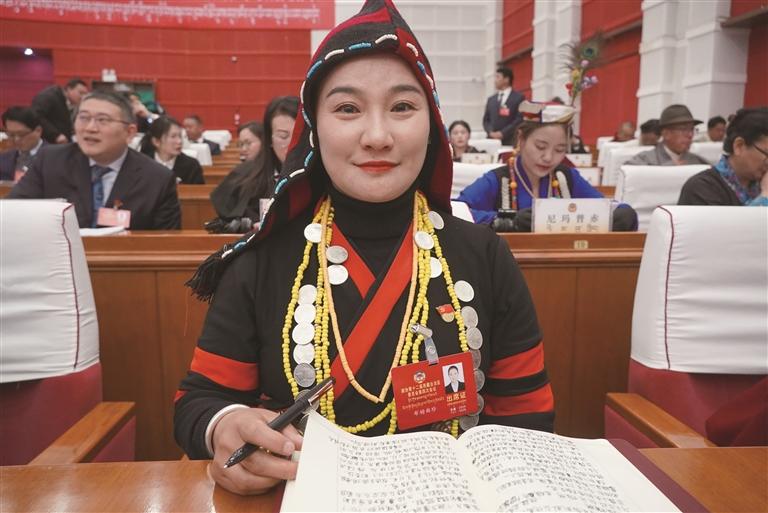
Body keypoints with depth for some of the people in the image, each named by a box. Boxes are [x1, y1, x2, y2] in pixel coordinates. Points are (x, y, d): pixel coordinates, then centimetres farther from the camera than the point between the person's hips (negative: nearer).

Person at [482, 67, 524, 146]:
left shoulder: (519, 98, 2)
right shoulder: (491, 99, 18)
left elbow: (520, 119, -7)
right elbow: (486, 120, 17)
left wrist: (503, 133, -14)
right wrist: (490, 132, -3)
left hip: (510, 141, -4)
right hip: (492, 140, 4)